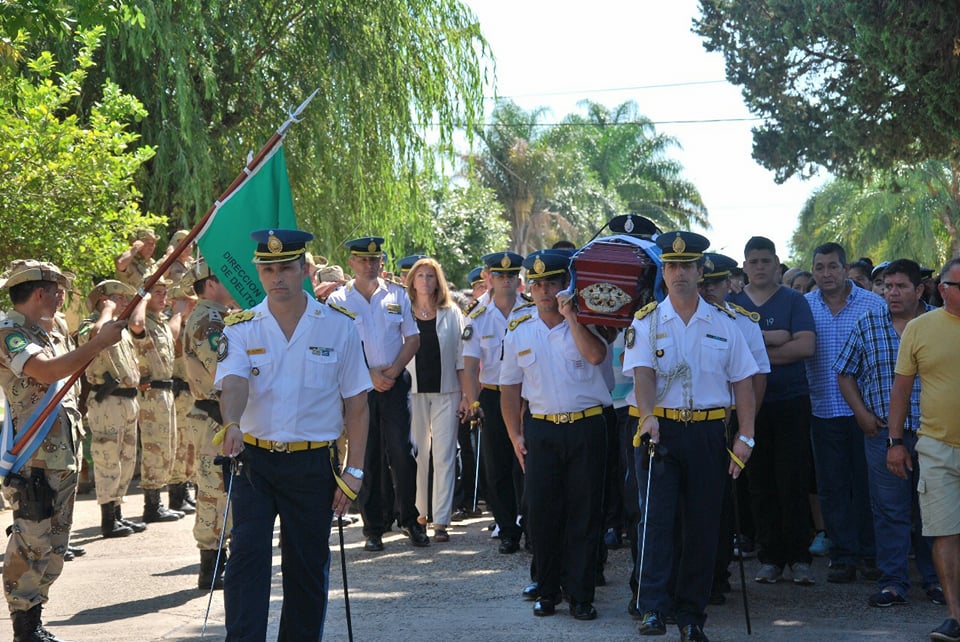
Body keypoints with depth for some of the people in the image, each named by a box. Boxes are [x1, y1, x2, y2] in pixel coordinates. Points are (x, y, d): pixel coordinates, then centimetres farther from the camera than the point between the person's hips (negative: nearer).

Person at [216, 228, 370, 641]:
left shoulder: (338, 326, -1)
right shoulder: (241, 329, 0)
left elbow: (356, 404, 2)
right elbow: (233, 383, -19)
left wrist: (353, 472, -3)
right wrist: (232, 425, -41)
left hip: (313, 464, 0)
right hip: (254, 460, 0)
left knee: (308, 567, 9)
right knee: (246, 556, -11)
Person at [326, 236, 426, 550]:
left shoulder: (397, 295, 8)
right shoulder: (338, 300, 3)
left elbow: (412, 339, 7)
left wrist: (393, 371, -7)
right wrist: (369, 374, -10)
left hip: (395, 384, 1)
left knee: (402, 452, -5)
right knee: (367, 457, 1)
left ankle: (409, 519, 9)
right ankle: (373, 527, 8)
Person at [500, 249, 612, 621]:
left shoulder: (585, 323, 1)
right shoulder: (519, 331, 8)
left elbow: (596, 355, -22)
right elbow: (510, 388, 13)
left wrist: (570, 316, -19)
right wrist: (516, 436, 6)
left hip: (586, 427, -2)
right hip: (541, 431, 2)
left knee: (584, 513, 1)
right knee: (541, 512, 2)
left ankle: (580, 594, 10)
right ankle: (548, 590, 17)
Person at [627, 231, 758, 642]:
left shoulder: (723, 323, 7)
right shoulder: (646, 322, 3)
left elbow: (743, 381, 7)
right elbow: (642, 373, -10)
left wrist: (745, 438, -1)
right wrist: (647, 416, -28)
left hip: (709, 432, 2)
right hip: (660, 428, -2)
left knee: (703, 524, 5)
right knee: (656, 518, -9)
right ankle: (652, 609, -9)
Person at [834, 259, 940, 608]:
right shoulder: (868, 326, 6)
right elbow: (846, 373, 12)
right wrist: (862, 413, 2)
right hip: (883, 432, 0)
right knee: (889, 510, 0)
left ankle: (935, 579, 17)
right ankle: (893, 582, 7)